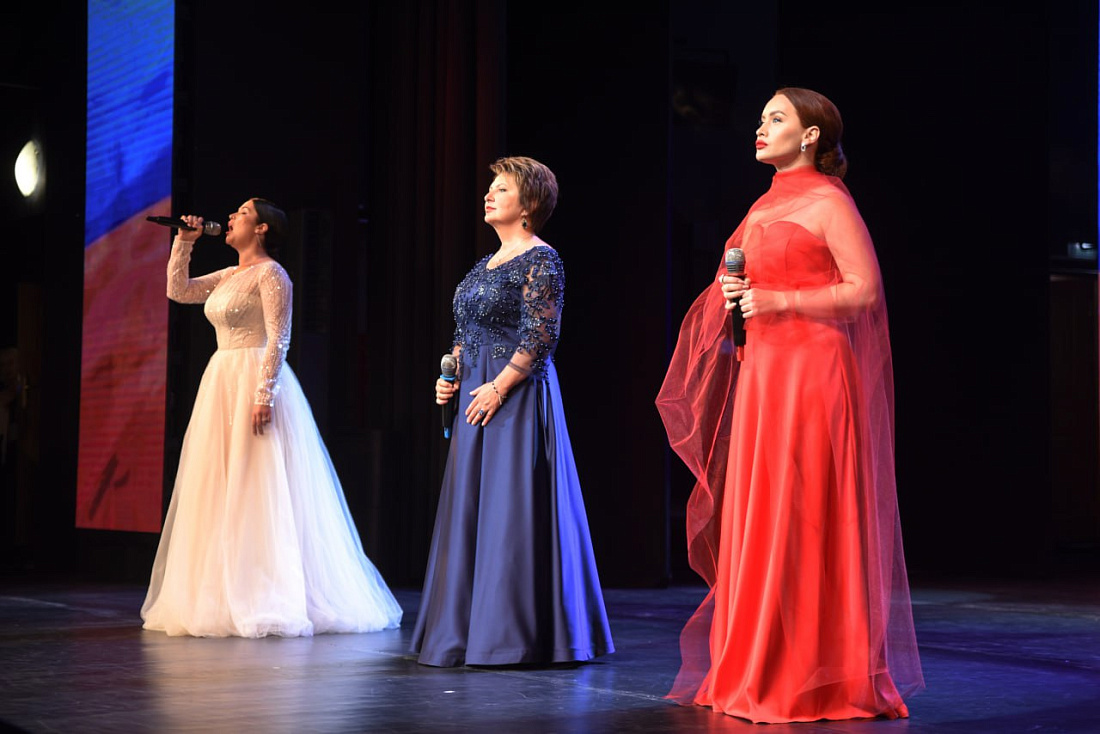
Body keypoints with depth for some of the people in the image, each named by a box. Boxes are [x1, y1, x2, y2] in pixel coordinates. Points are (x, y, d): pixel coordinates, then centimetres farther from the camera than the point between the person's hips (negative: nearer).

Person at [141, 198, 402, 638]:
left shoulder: (270, 274, -7)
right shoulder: (229, 277, 18)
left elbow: (278, 339, -14)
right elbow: (178, 290, 22)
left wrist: (265, 395, -22)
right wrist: (185, 241, 16)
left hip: (254, 383, -9)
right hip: (221, 383, 9)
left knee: (255, 487, -9)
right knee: (217, 489, 7)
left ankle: (267, 600, -6)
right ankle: (224, 598, 11)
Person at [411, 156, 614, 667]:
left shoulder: (539, 260, -8)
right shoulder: (486, 265, 18)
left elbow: (541, 337, -16)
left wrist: (499, 386, -19)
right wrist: (452, 376, 8)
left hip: (517, 395, -9)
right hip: (476, 396, 9)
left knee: (511, 510, -7)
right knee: (471, 507, 10)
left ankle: (517, 633, -1)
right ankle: (472, 629, 17)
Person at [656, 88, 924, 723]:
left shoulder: (828, 202, -6)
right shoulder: (765, 206, 18)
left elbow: (864, 291, -12)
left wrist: (780, 301, -17)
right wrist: (734, 293, 5)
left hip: (812, 371, -8)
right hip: (762, 371, 8)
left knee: (804, 521, -8)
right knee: (756, 521, 7)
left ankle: (818, 676, -1)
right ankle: (761, 674, 14)